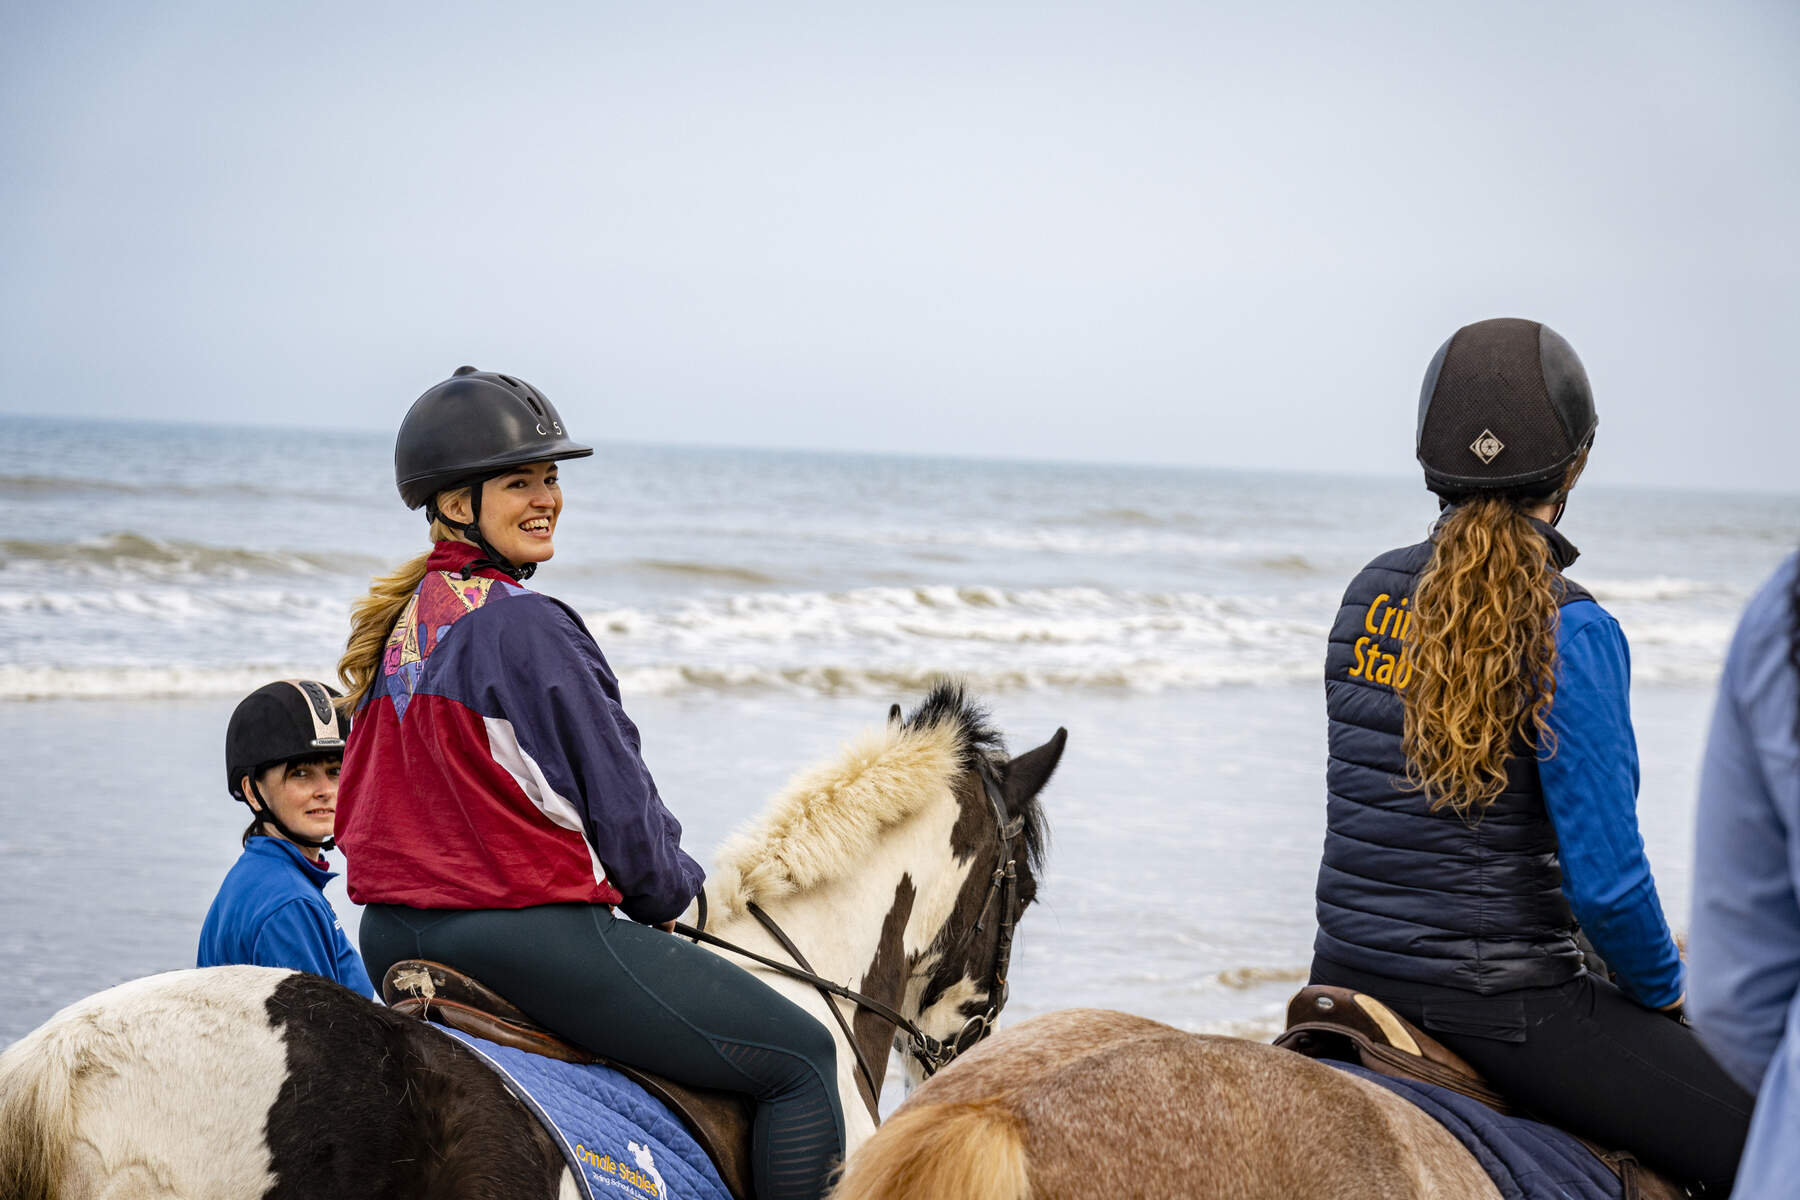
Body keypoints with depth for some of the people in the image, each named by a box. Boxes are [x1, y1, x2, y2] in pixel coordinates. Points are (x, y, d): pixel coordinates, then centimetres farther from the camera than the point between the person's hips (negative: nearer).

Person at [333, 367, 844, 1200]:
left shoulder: (393, 624, 9)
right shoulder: (527, 627, -17)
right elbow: (623, 812, -14)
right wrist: (668, 894, 8)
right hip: (531, 934, -10)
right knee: (802, 1056, -1)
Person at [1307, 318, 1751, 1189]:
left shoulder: (1371, 593, 5)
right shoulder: (1570, 631, -16)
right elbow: (1606, 880, -19)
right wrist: (1665, 990, 2)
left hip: (1346, 976, 7)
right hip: (1501, 1010, -7)